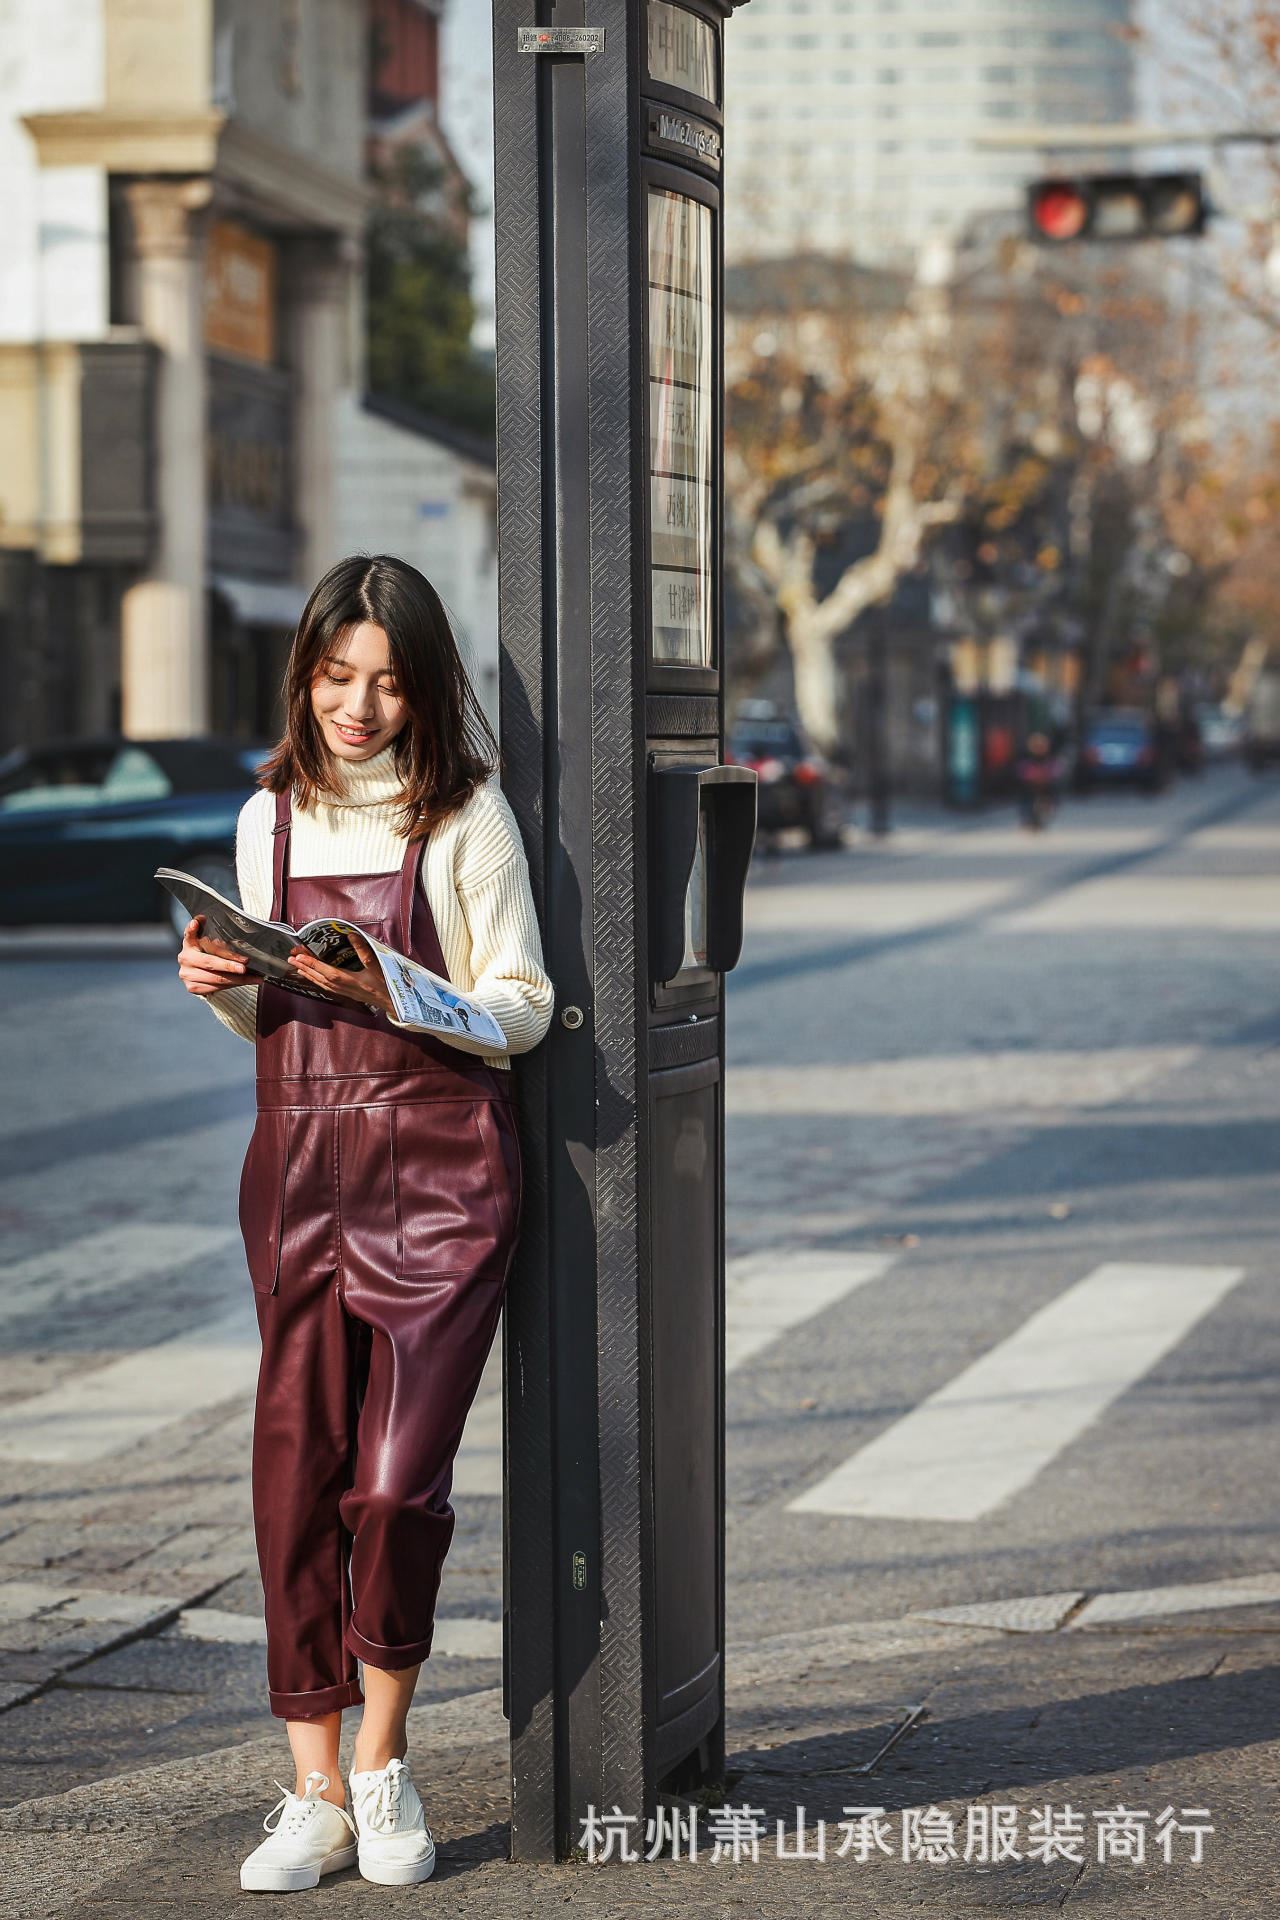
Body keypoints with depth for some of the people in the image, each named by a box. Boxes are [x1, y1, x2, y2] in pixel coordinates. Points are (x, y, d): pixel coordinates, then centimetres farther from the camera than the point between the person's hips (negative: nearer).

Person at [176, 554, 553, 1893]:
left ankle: (385, 1768, 13)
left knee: (398, 1481, -9)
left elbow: (522, 1010, -3)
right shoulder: (270, 818, 12)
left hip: (438, 1170, -4)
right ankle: (317, 1794, 9)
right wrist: (222, 986, -2)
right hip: (298, 1168, 4)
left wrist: (398, 994, -19)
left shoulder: (466, 817, -2)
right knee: (295, 1477, 1)